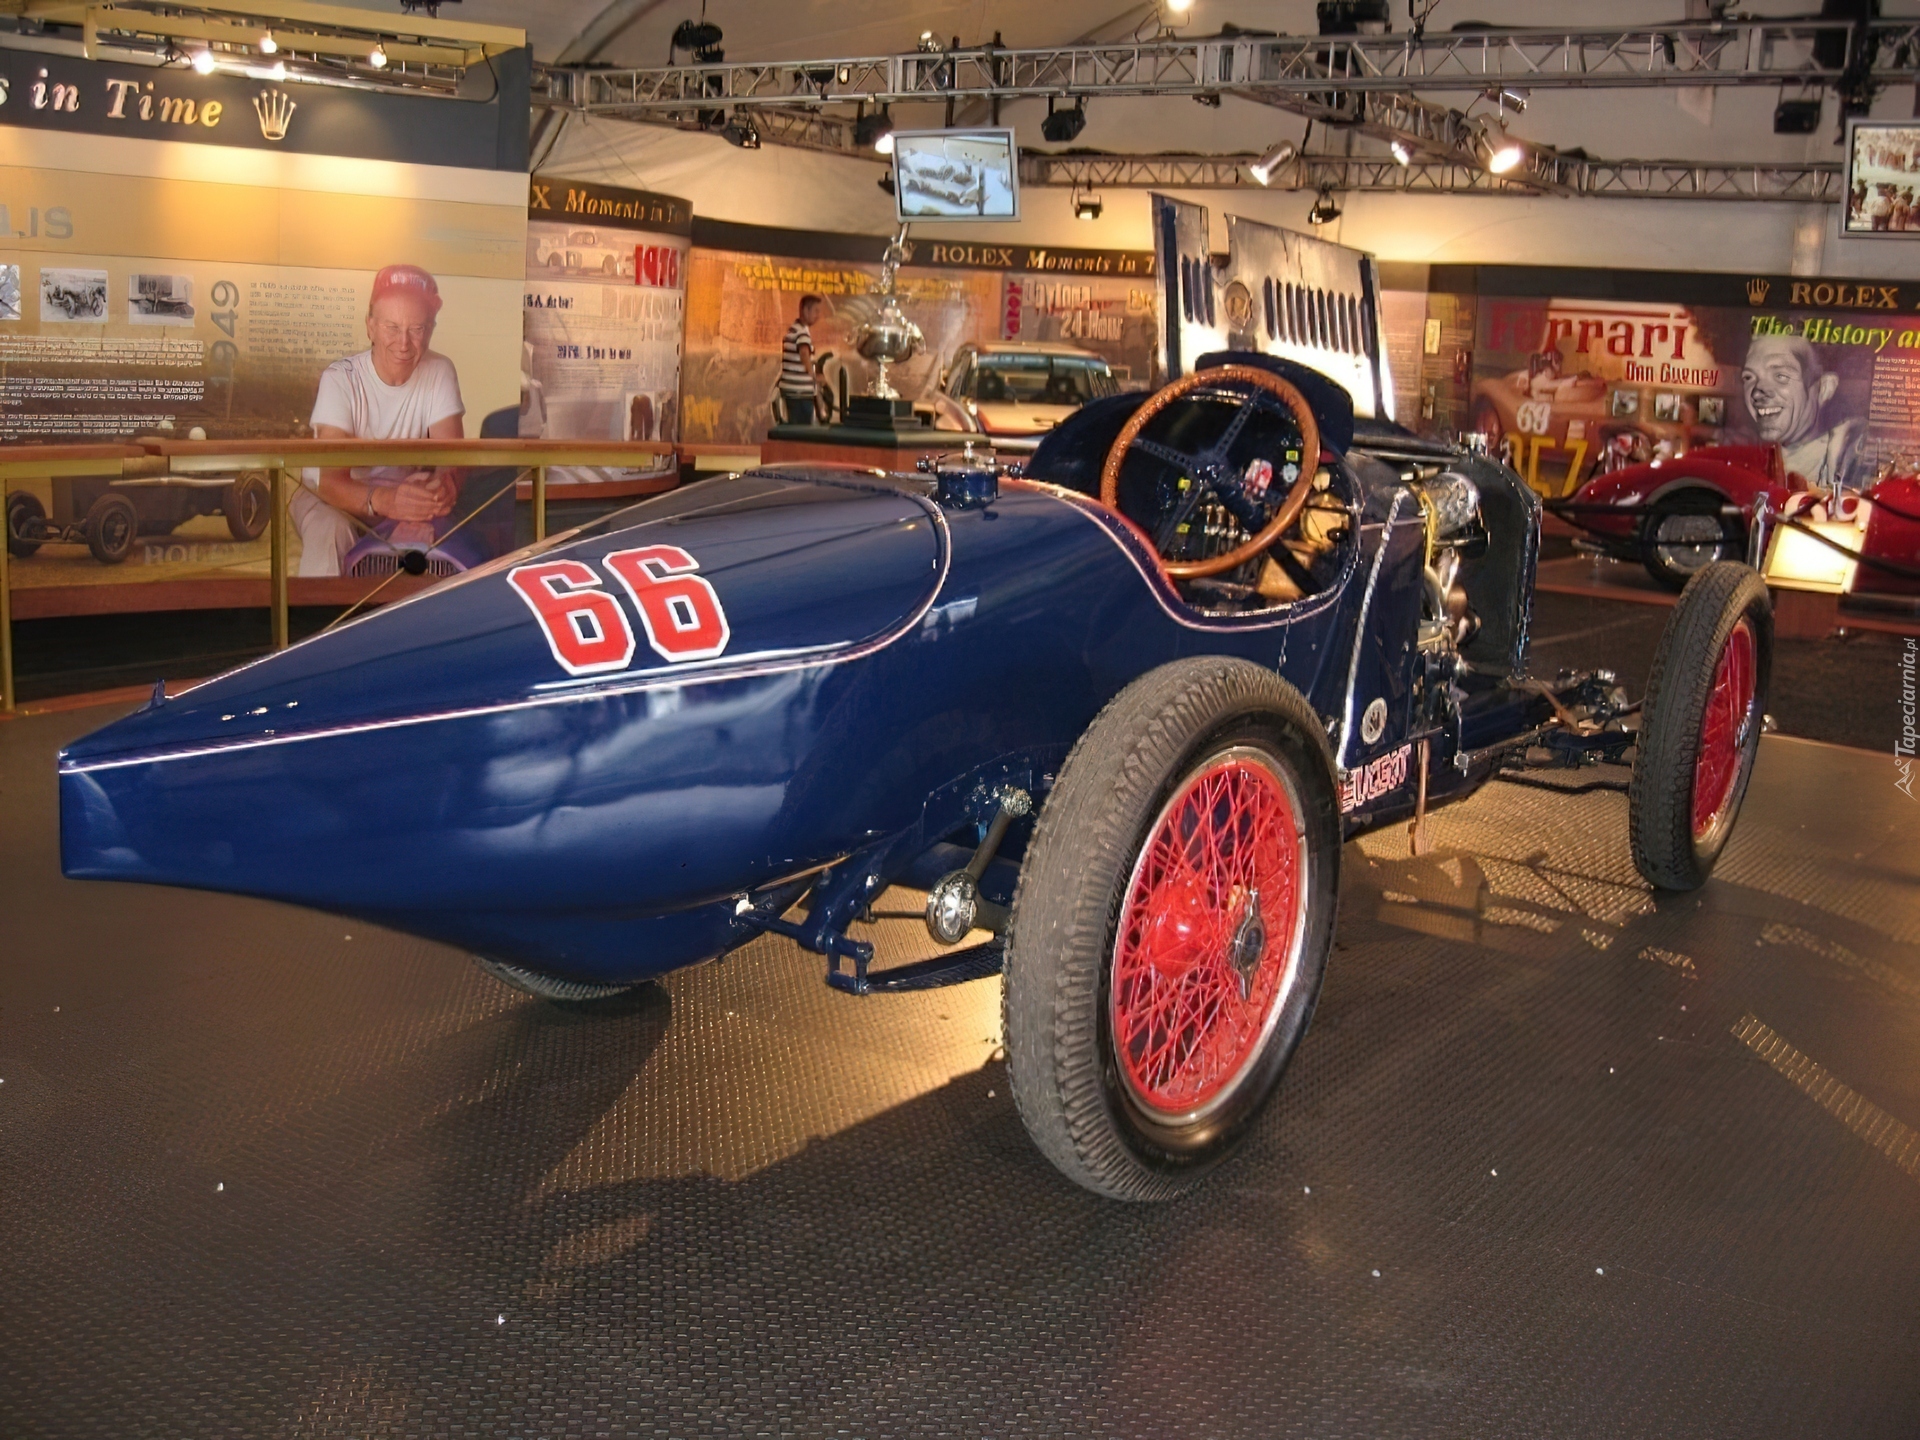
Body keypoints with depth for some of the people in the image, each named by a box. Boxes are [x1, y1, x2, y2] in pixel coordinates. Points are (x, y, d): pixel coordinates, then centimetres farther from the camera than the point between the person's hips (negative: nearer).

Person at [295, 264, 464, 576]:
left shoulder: (439, 372, -11)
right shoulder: (340, 379, -20)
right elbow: (331, 480, -30)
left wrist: (445, 483, -47)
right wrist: (382, 500, -53)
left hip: (404, 495, 3)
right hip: (331, 498, -3)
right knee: (330, 533, -35)